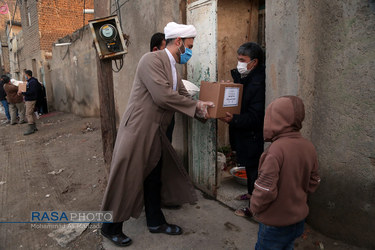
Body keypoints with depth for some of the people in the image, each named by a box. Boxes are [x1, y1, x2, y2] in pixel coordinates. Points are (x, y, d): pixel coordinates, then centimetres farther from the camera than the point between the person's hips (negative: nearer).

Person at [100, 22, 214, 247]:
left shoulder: (173, 68, 13)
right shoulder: (152, 60, -15)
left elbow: (184, 97, 15)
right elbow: (162, 96, -25)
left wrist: (203, 111, 0)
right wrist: (196, 105, -14)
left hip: (155, 135, 9)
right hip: (137, 132, -9)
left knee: (154, 179, 19)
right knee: (125, 181, 5)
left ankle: (156, 222, 38)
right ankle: (111, 228, 26)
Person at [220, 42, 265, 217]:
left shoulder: (258, 83, -24)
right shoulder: (241, 77, 5)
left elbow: (255, 116, -27)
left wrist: (234, 120, -38)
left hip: (253, 135, -9)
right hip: (243, 133, 9)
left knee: (253, 168, 5)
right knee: (249, 165, 24)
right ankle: (251, 193, 45)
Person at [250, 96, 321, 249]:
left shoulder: (276, 149, -29)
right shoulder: (309, 147, -6)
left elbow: (266, 189, -27)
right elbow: (313, 183, 6)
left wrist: (254, 208, -8)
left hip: (275, 224, -7)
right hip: (298, 220, 7)